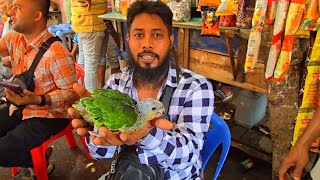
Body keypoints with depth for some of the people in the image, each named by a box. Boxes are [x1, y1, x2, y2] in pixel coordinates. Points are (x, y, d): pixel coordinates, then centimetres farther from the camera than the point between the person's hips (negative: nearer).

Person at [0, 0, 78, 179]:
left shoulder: (56, 53, -26)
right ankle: (33, 157, 22)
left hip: (48, 115, -8)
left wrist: (38, 100, -33)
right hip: (19, 107, 8)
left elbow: (72, 92, -23)